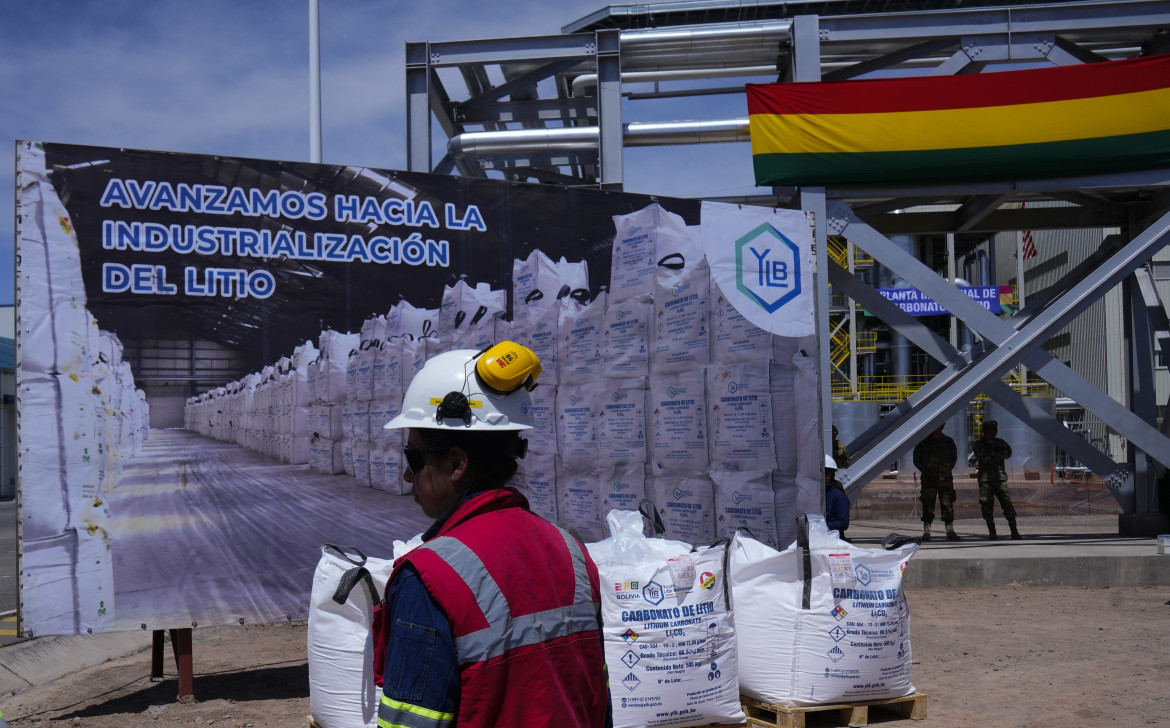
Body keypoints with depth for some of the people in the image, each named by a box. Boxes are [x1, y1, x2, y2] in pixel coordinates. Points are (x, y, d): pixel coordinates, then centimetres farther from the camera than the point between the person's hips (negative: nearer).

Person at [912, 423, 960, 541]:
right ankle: (926, 532, 0)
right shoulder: (924, 441, 4)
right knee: (928, 505, -3)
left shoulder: (948, 441, 10)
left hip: (945, 478, 2)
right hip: (929, 478, -2)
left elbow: (954, 456, 22)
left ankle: (950, 531, 3)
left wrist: (948, 469, 11)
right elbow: (917, 459, 10)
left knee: (948, 504, -1)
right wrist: (925, 470, 1)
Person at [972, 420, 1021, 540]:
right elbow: (983, 458, -11)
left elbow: (1008, 453, -1)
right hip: (986, 479, -2)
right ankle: (991, 532, 6)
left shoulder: (1000, 443, 16)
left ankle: (1014, 531, -4)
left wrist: (994, 454, -10)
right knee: (987, 507, -2)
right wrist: (999, 454, -4)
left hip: (1000, 478, 2)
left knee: (1007, 504, -6)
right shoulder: (979, 444, 4)